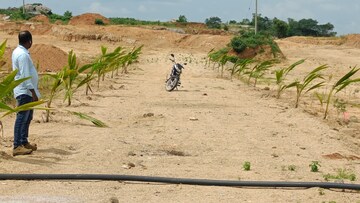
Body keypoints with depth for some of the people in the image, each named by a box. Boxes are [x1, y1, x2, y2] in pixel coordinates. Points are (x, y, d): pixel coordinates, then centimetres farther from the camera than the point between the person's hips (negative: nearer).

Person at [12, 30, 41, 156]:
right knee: (22, 118, -10)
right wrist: (33, 92, -22)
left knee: (27, 118, 17)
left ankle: (24, 142, 26)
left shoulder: (18, 52, 13)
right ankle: (17, 147, -10)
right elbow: (25, 75, -23)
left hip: (26, 92, 10)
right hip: (25, 91, -10)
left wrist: (33, 91, 21)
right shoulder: (23, 55, -18)